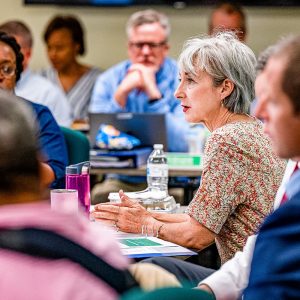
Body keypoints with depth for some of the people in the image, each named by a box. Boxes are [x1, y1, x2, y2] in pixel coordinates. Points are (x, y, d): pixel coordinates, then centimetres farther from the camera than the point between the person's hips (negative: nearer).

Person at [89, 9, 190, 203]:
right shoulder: (108, 81, 4)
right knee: (98, 196, -26)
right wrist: (121, 94, -16)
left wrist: (154, 94, -19)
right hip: (121, 181, 2)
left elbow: (182, 144, -16)